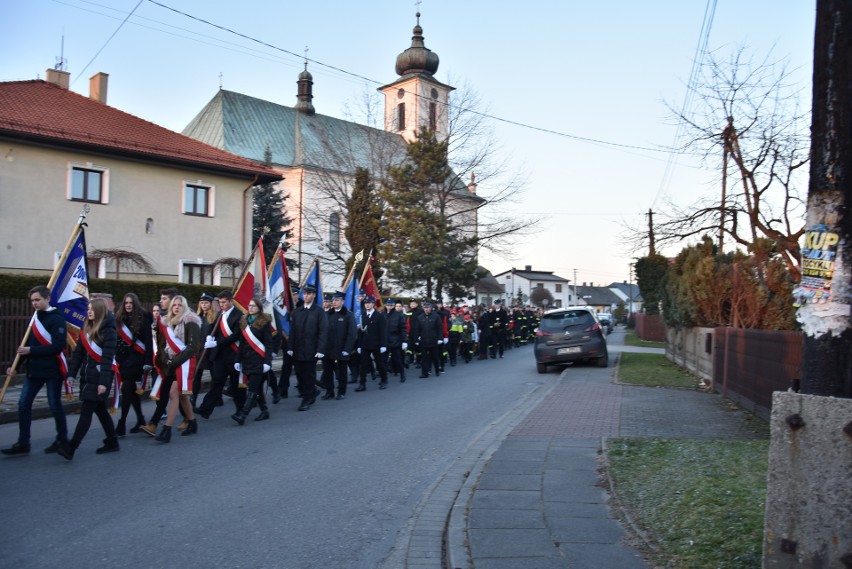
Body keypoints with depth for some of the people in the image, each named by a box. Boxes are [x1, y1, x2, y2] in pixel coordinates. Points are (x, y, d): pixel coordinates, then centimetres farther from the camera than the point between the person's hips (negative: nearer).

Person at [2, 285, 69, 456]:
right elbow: (27, 344, 16)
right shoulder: (34, 318, 12)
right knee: (23, 404, 3)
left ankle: (62, 439, 19)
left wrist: (31, 351, -19)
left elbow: (58, 347, -20)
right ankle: (23, 443, 12)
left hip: (52, 371, -7)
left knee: (55, 406, 3)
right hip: (33, 370, 7)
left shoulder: (56, 320, -11)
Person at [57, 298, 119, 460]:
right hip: (87, 375, 8)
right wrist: (71, 373, 5)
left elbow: (107, 358, -17)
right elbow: (78, 353, 12)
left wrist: (104, 381, -22)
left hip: (100, 377, -8)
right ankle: (112, 442, 23)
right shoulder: (86, 329, 12)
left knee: (86, 411, -9)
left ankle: (71, 447, -10)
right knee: (100, 409, 13)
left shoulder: (109, 331, -12)